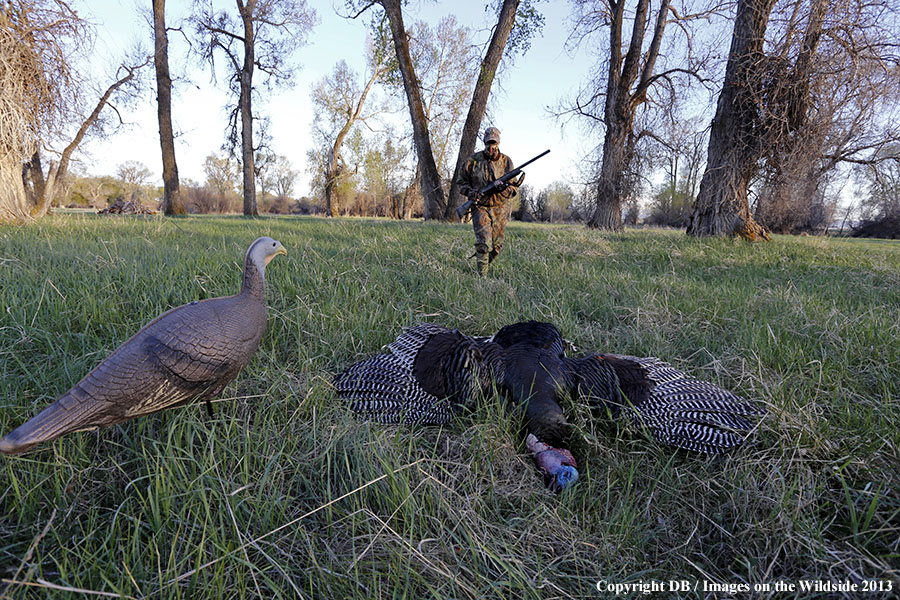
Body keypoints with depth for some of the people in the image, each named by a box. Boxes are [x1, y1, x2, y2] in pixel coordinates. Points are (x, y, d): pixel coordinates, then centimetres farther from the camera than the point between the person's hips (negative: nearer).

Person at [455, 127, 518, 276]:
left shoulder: (506, 161, 4)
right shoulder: (474, 160, -1)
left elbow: (513, 187, 5)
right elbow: (461, 181, 7)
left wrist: (504, 188, -19)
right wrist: (470, 192, -12)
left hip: (499, 209, 3)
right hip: (480, 207, -3)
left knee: (497, 246, 8)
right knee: (484, 244, -16)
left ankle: (483, 265, 33)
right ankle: (482, 276, -8)